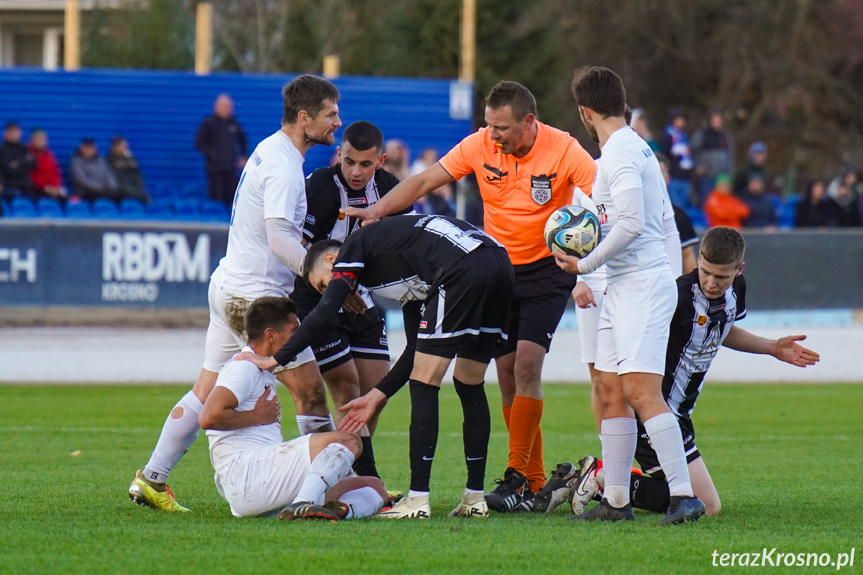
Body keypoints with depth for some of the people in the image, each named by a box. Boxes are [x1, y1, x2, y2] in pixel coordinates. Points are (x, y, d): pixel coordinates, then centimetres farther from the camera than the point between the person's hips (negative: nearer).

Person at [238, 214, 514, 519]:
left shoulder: (353, 248, 12)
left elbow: (324, 314, -2)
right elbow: (418, 348, 32)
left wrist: (276, 359, 5)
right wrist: (377, 396, 32)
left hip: (464, 270, -9)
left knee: (423, 385, -1)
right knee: (469, 386, 18)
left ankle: (418, 499, -3)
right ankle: (475, 497, 17)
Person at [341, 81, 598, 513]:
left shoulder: (564, 151, -17)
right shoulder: (480, 146, -7)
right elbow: (424, 182, -2)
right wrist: (376, 211, -12)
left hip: (548, 270, -4)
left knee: (526, 363, -18)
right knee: (507, 372, 2)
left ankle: (518, 478, -17)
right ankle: (535, 484, 9)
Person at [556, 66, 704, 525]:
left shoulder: (620, 154, -13)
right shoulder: (635, 147, 18)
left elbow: (631, 224, -22)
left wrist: (586, 264, -12)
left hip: (644, 284, -11)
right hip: (622, 287, 11)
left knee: (641, 392, -18)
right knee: (611, 393, 10)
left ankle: (684, 495, -22)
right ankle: (616, 500, 14)